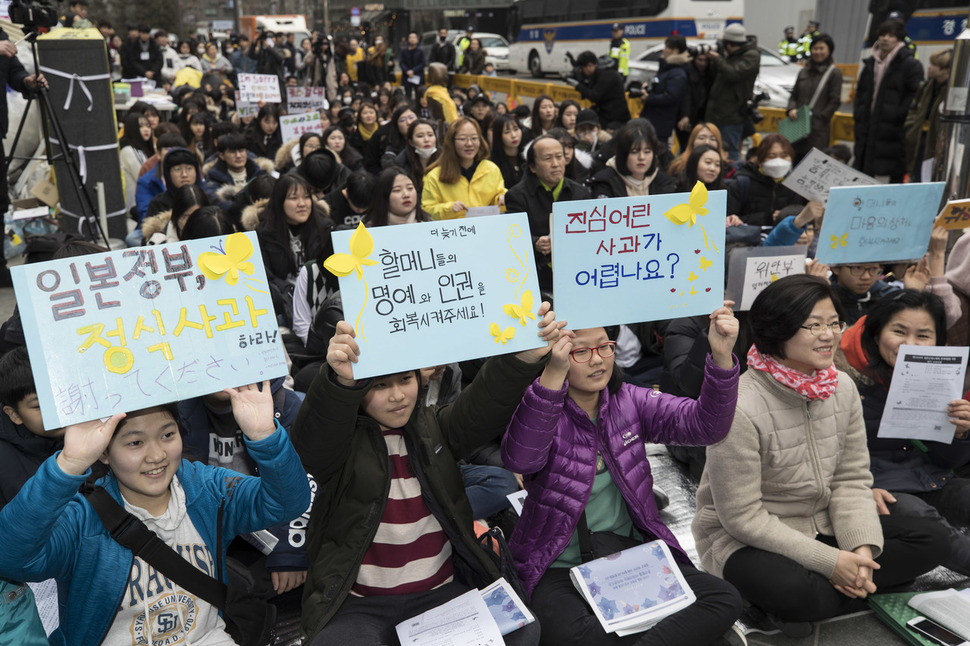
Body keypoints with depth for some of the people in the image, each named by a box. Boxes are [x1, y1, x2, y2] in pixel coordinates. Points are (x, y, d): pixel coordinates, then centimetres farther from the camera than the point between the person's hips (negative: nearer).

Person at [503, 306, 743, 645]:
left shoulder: (629, 401, 3)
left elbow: (704, 425, -9)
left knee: (724, 600, -15)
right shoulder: (540, 412, -9)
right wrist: (553, 375, -43)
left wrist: (722, 357, -26)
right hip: (559, 568, -4)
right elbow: (520, 458, -33)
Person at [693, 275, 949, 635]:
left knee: (931, 541, -3)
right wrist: (829, 561, -20)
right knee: (790, 590, -38)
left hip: (822, 525, 8)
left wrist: (862, 547, -14)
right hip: (744, 540, -8)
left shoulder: (843, 388, -2)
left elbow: (852, 479, 2)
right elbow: (742, 517, -22)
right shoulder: (740, 408, -25)